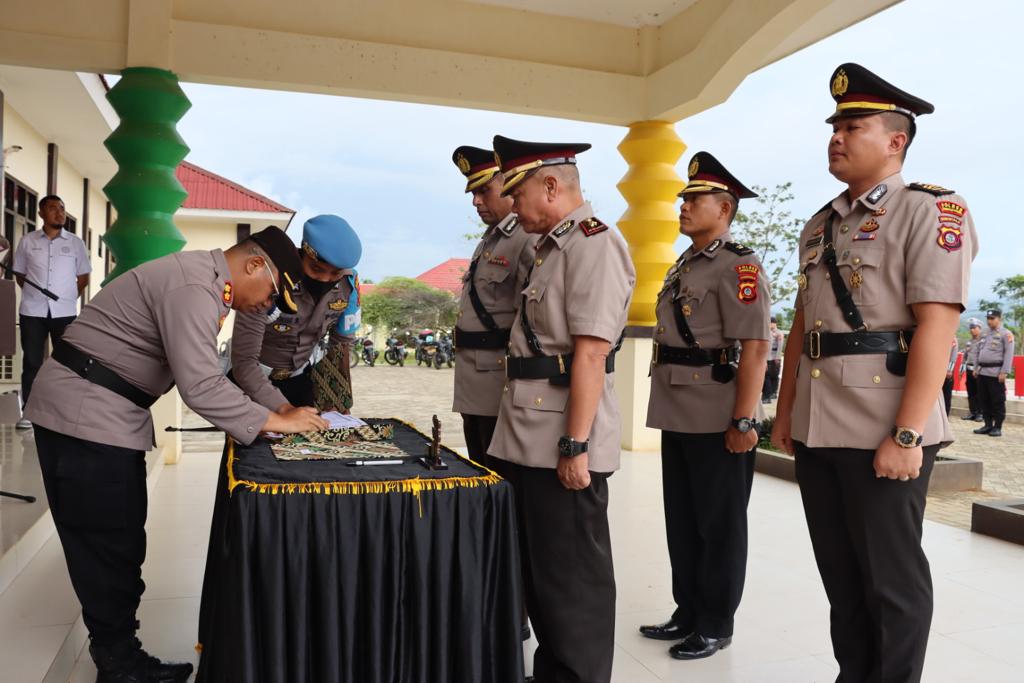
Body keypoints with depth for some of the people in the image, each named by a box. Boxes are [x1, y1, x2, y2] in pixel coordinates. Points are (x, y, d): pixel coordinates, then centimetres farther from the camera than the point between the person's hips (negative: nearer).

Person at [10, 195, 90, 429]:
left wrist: (69, 298, 4)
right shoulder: (28, 241, 5)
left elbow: (83, 277, 11)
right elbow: (19, 274, 14)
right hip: (32, 312, 0)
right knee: (31, 362, 3)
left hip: (65, 312, 0)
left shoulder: (75, 243, 5)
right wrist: (35, 294, 6)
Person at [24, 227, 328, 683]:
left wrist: (278, 411, 8)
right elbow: (201, 389, -28)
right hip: (85, 415, -10)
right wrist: (274, 421, -19)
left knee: (120, 542, 14)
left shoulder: (203, 280, 10)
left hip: (102, 415, 10)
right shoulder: (192, 287, -22)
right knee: (109, 546, 0)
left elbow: (201, 375, 13)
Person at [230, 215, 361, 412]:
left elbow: (342, 341, -2)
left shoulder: (348, 284, -18)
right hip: (256, 377, -3)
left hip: (305, 373, 4)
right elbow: (244, 361, -33)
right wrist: (284, 409, -44)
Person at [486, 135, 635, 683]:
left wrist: (575, 446, -22)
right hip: (527, 442, 10)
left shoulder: (594, 243, -13)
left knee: (572, 580, 4)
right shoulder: (552, 247, 17)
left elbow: (590, 353, -20)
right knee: (537, 571, 20)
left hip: (561, 447, -10)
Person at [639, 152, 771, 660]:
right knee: (681, 521, 17)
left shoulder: (738, 266, -12)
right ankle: (688, 613, 31)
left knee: (719, 526, 6)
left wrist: (744, 421, -22)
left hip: (717, 422, -9)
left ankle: (715, 627, 21)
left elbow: (753, 347, -19)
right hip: (679, 418, 9)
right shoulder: (684, 266, 15)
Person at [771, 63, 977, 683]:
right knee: (840, 571, 17)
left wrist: (907, 435, -21)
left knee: (891, 577, 6)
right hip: (816, 429, 7)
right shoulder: (820, 226, 16)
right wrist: (785, 413, 14)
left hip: (882, 431, -7)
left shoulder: (931, 212, -6)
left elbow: (935, 329, -15)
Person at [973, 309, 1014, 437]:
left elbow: (1008, 354, -10)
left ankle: (998, 427, 3)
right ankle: (988, 425, 16)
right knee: (984, 400, 9)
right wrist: (976, 368, 16)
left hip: (996, 373, -7)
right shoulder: (985, 334, 17)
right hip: (982, 372, 7)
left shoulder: (1006, 334, -4)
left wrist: (1004, 372, -16)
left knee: (997, 401, -2)